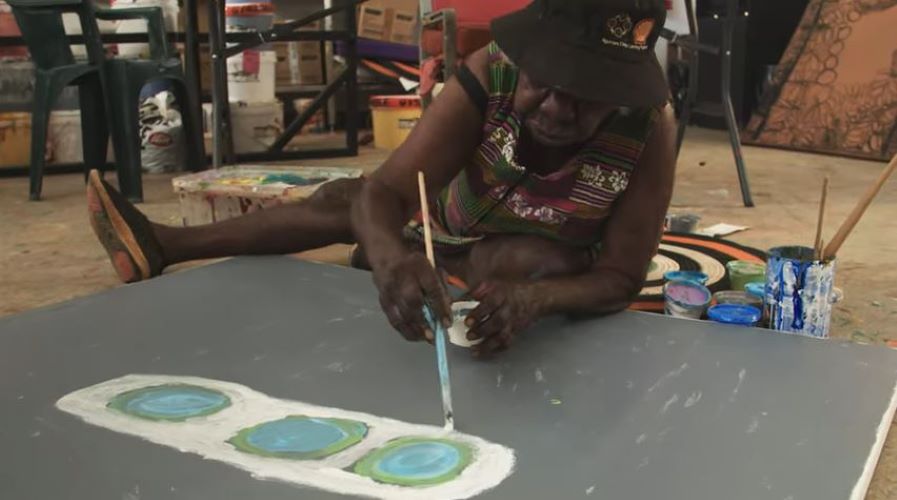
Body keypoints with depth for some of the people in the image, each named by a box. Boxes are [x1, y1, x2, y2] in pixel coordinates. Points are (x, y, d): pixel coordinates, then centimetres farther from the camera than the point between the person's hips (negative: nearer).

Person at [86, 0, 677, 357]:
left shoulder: (650, 128, -35)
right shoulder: (490, 73, -32)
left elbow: (623, 278, -33)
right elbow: (385, 189, -40)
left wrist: (535, 298, -55)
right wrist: (391, 257, -64)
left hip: (561, 275, -2)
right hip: (457, 231, 3)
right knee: (345, 201, -9)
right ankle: (164, 245, 6)